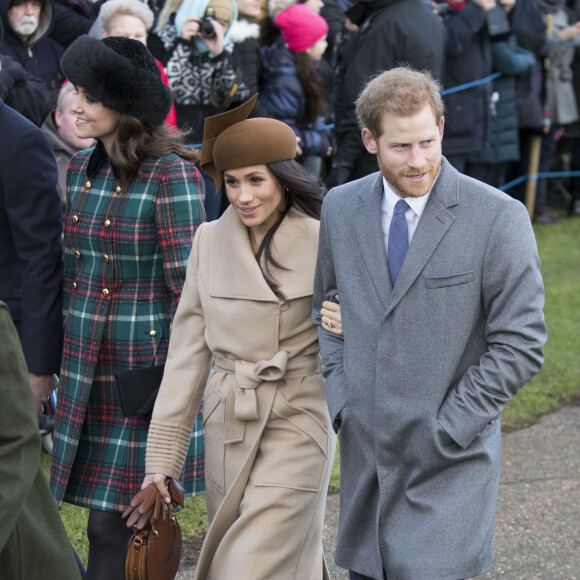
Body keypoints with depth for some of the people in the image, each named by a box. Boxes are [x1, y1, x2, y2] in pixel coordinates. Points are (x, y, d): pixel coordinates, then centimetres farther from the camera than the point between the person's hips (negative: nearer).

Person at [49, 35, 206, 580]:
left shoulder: (171, 175, -12)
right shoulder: (81, 170, 10)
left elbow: (188, 282, -12)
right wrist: (60, 363, 16)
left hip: (144, 366, -7)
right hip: (86, 366, 7)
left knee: (111, 524, -3)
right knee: (116, 521, 11)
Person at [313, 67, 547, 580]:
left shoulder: (499, 218, -11)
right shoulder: (341, 207, 4)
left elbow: (521, 345, -10)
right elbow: (321, 307, 17)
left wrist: (445, 430, -12)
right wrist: (339, 401, 5)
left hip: (450, 464, -4)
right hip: (365, 455, 5)